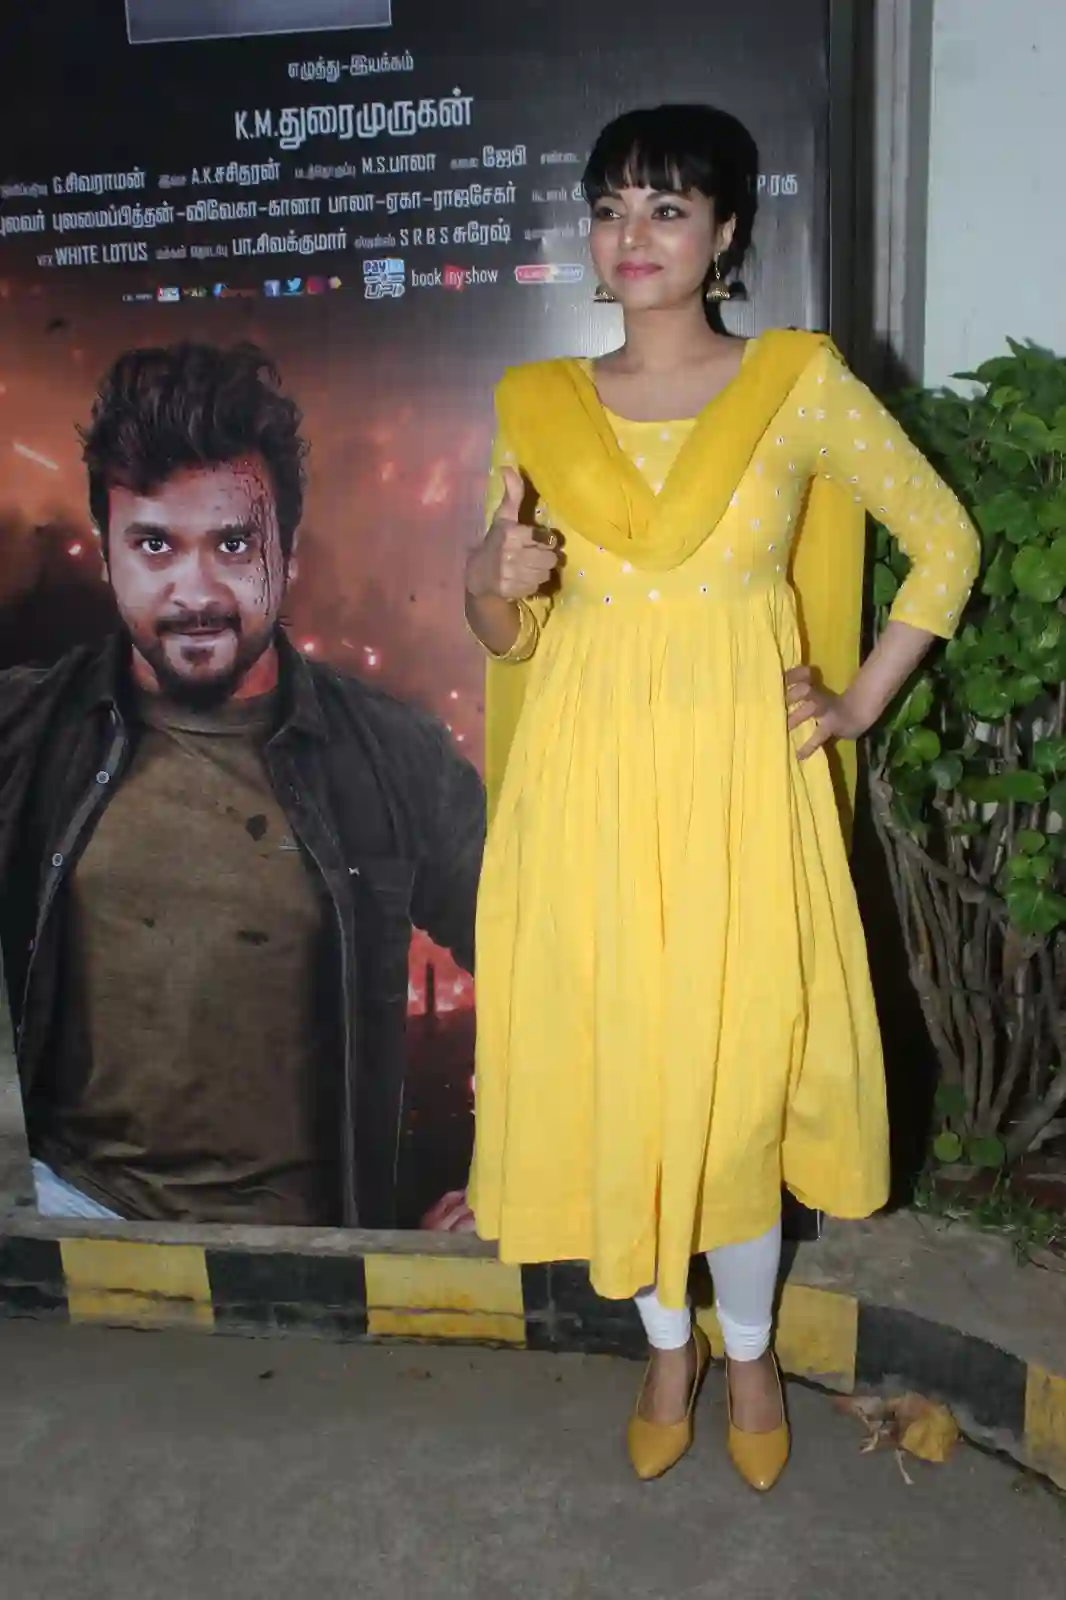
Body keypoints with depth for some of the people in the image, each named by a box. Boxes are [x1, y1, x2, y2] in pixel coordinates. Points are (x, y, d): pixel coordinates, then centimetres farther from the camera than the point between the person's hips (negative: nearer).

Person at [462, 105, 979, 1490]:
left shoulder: (801, 385, -1)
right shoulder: (539, 405, 6)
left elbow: (946, 542, 7)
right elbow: (503, 636, 10)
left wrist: (860, 705, 0)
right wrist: (491, 586, -13)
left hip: (737, 781, -2)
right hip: (586, 782, 3)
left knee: (735, 1073, 4)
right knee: (609, 1071, 8)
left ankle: (748, 1352, 33)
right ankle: (667, 1348, 34)